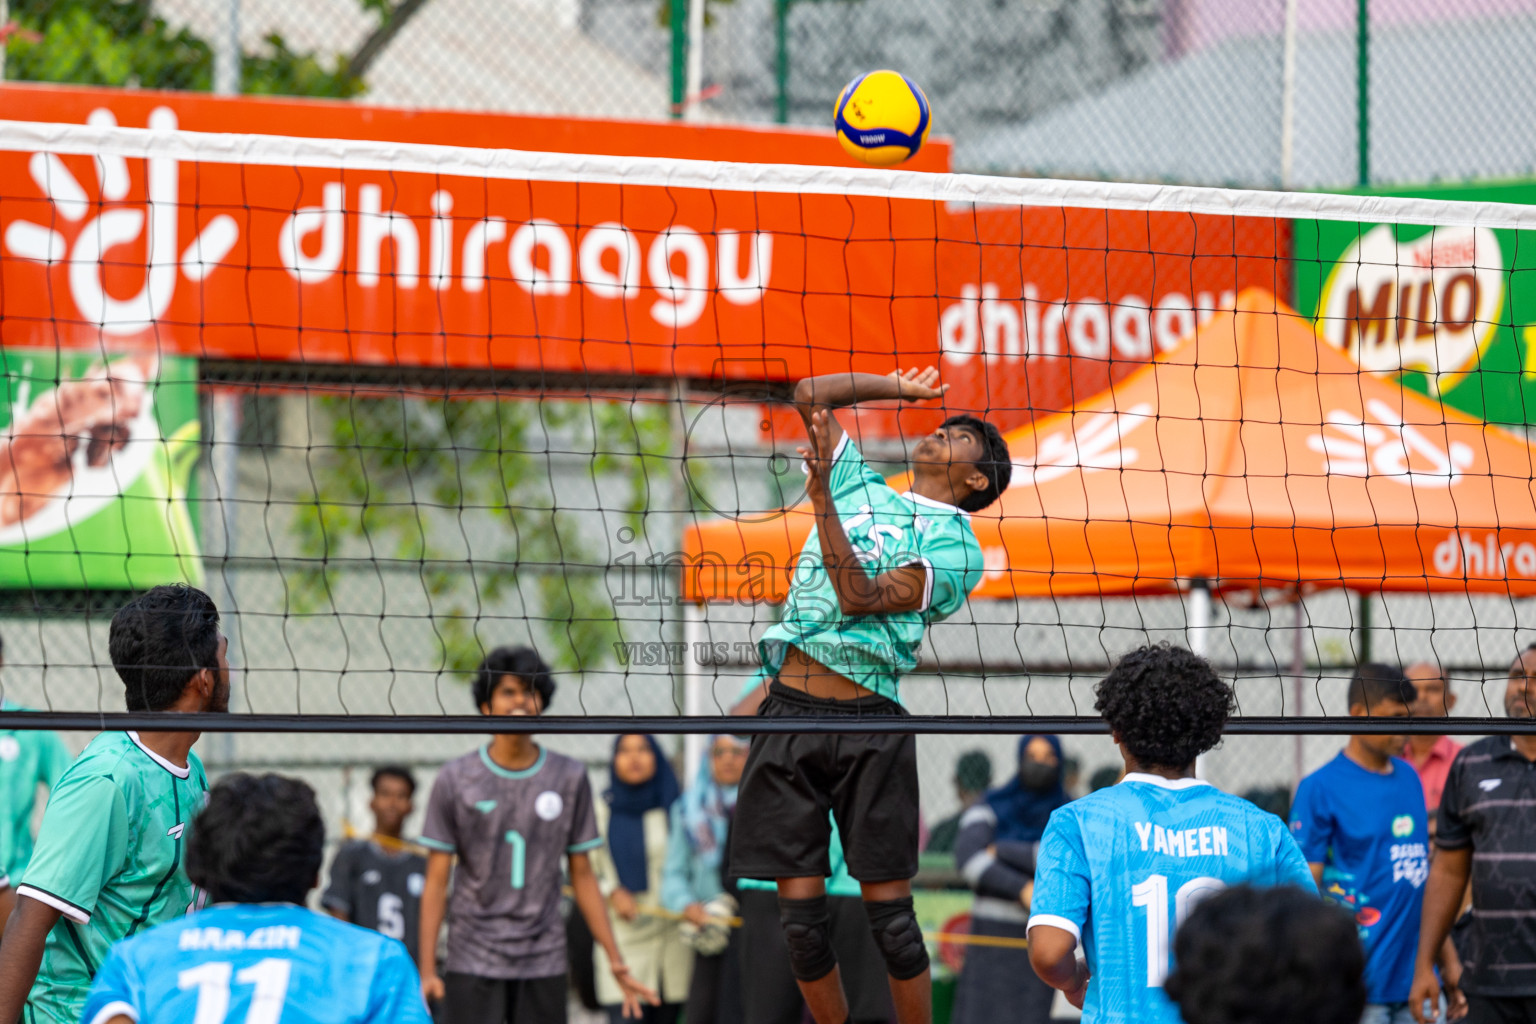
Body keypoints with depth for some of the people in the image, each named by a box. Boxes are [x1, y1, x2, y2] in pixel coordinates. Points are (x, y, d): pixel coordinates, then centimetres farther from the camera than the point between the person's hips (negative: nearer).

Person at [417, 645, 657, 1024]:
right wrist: (426, 969, -8)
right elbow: (436, 881, 0)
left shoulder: (570, 778, 5)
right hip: (473, 961, -2)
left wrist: (616, 962, 5)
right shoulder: (455, 780, -1)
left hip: (544, 963, 2)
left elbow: (582, 876, 9)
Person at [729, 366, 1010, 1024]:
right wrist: (898, 387, 26)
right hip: (787, 712, 4)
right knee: (802, 915, 2)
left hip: (868, 722, -4)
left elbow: (860, 598, -11)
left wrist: (821, 498, -18)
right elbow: (811, 395, 23)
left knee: (889, 915, -5)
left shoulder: (957, 548, 2)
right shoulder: (862, 489, 18)